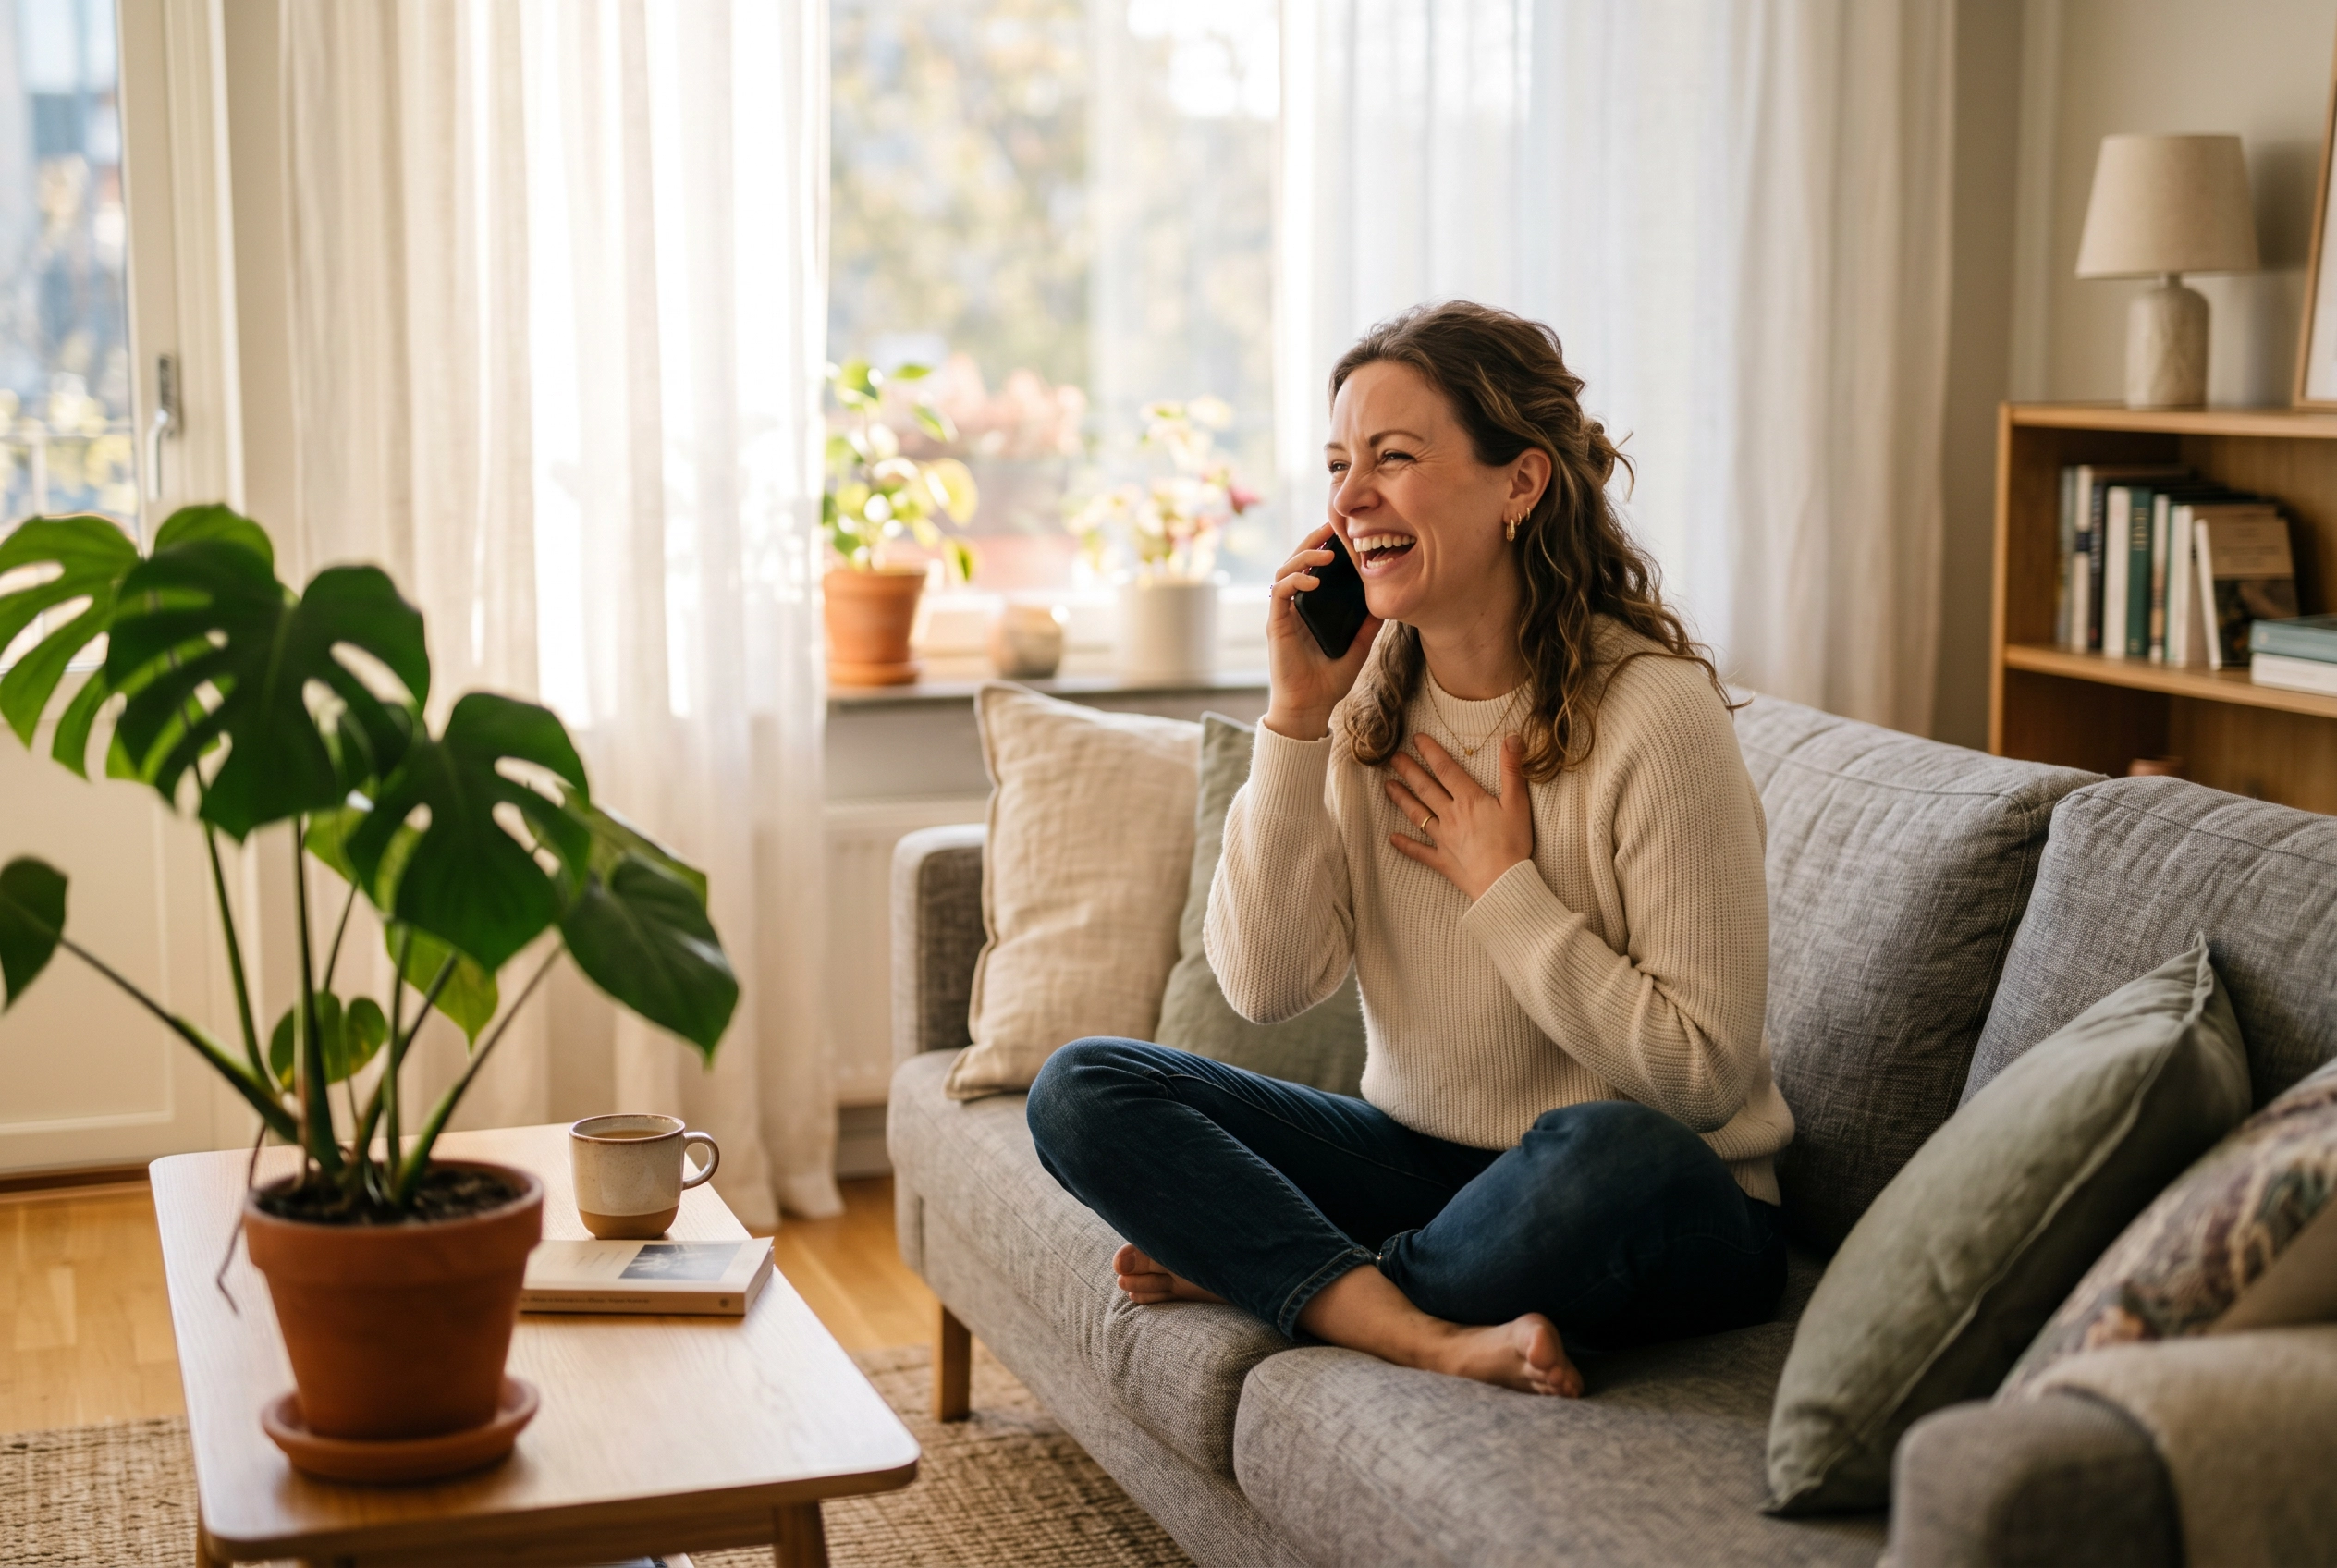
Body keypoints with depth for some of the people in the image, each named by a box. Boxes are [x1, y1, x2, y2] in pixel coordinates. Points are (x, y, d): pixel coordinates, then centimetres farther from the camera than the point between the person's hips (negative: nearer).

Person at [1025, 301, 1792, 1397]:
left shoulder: (1655, 712, -17)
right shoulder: (1366, 690, 0)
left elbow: (1701, 1071, -18)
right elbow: (1264, 987, -9)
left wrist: (1499, 884, -16)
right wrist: (1296, 719, -14)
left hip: (1659, 1221, -5)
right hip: (1421, 1159, 5)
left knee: (1606, 1154, -40)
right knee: (1080, 1091, -10)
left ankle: (1243, 1267, -14)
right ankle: (1429, 1336, -26)